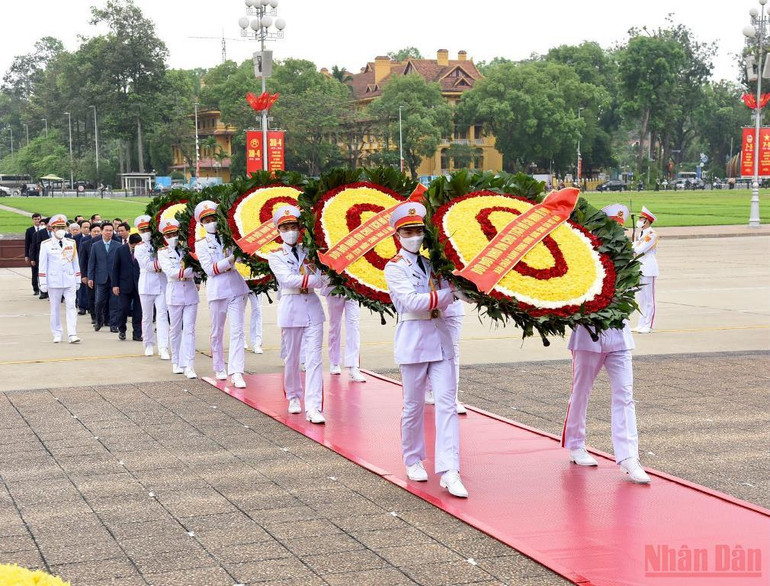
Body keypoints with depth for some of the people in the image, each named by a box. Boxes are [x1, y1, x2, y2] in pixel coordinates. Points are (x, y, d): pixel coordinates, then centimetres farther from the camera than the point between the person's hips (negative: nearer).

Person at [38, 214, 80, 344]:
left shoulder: (71, 243, 8)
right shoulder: (46, 245, 0)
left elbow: (75, 262, 13)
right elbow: (43, 264, 1)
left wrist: (78, 280, 11)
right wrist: (43, 282, -3)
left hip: (69, 281, 2)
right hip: (54, 281, -1)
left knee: (71, 307, -7)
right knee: (55, 308, 5)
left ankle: (72, 334, -10)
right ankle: (57, 334, 14)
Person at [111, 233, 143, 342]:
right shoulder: (121, 250, 0)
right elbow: (115, 268, 4)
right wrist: (115, 285, -2)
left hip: (138, 285, 0)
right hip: (125, 285, 0)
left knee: (138, 310, 2)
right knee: (124, 308, 0)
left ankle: (137, 334, 10)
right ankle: (121, 330, 22)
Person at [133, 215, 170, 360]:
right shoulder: (140, 248, 2)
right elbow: (148, 265, -10)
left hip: (162, 284, 1)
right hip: (147, 286, 0)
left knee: (162, 315, -9)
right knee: (147, 317, 9)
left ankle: (163, 348, -15)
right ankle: (149, 345, 24)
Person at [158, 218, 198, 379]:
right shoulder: (163, 253, 3)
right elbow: (170, 272, -12)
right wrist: (190, 271, -19)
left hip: (190, 292, 1)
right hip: (174, 294, -1)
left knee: (189, 330, -5)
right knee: (175, 330, 9)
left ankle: (188, 366, -8)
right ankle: (177, 362, 22)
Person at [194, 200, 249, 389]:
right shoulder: (201, 244, 5)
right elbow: (210, 269, -7)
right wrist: (229, 260, -17)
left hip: (236, 288, 0)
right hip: (217, 290, 0)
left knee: (237, 331, -7)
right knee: (217, 332, 9)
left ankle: (236, 373, -11)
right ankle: (219, 368, 26)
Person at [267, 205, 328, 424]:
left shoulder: (309, 251, 8)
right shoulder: (275, 256, 2)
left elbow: (322, 281, -1)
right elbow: (288, 280, -14)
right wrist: (313, 279, -15)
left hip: (312, 307, 1)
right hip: (290, 309, -1)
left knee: (314, 359, -6)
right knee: (292, 358, 9)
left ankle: (313, 407, -11)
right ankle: (294, 397, 31)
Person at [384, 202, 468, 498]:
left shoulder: (433, 262, 12)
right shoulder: (394, 267, -3)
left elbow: (456, 290, 7)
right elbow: (412, 302, -15)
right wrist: (448, 294, -14)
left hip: (440, 337, 4)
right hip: (413, 338, -4)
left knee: (446, 402, -5)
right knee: (414, 405, 6)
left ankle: (449, 471, -9)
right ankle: (413, 461, 26)